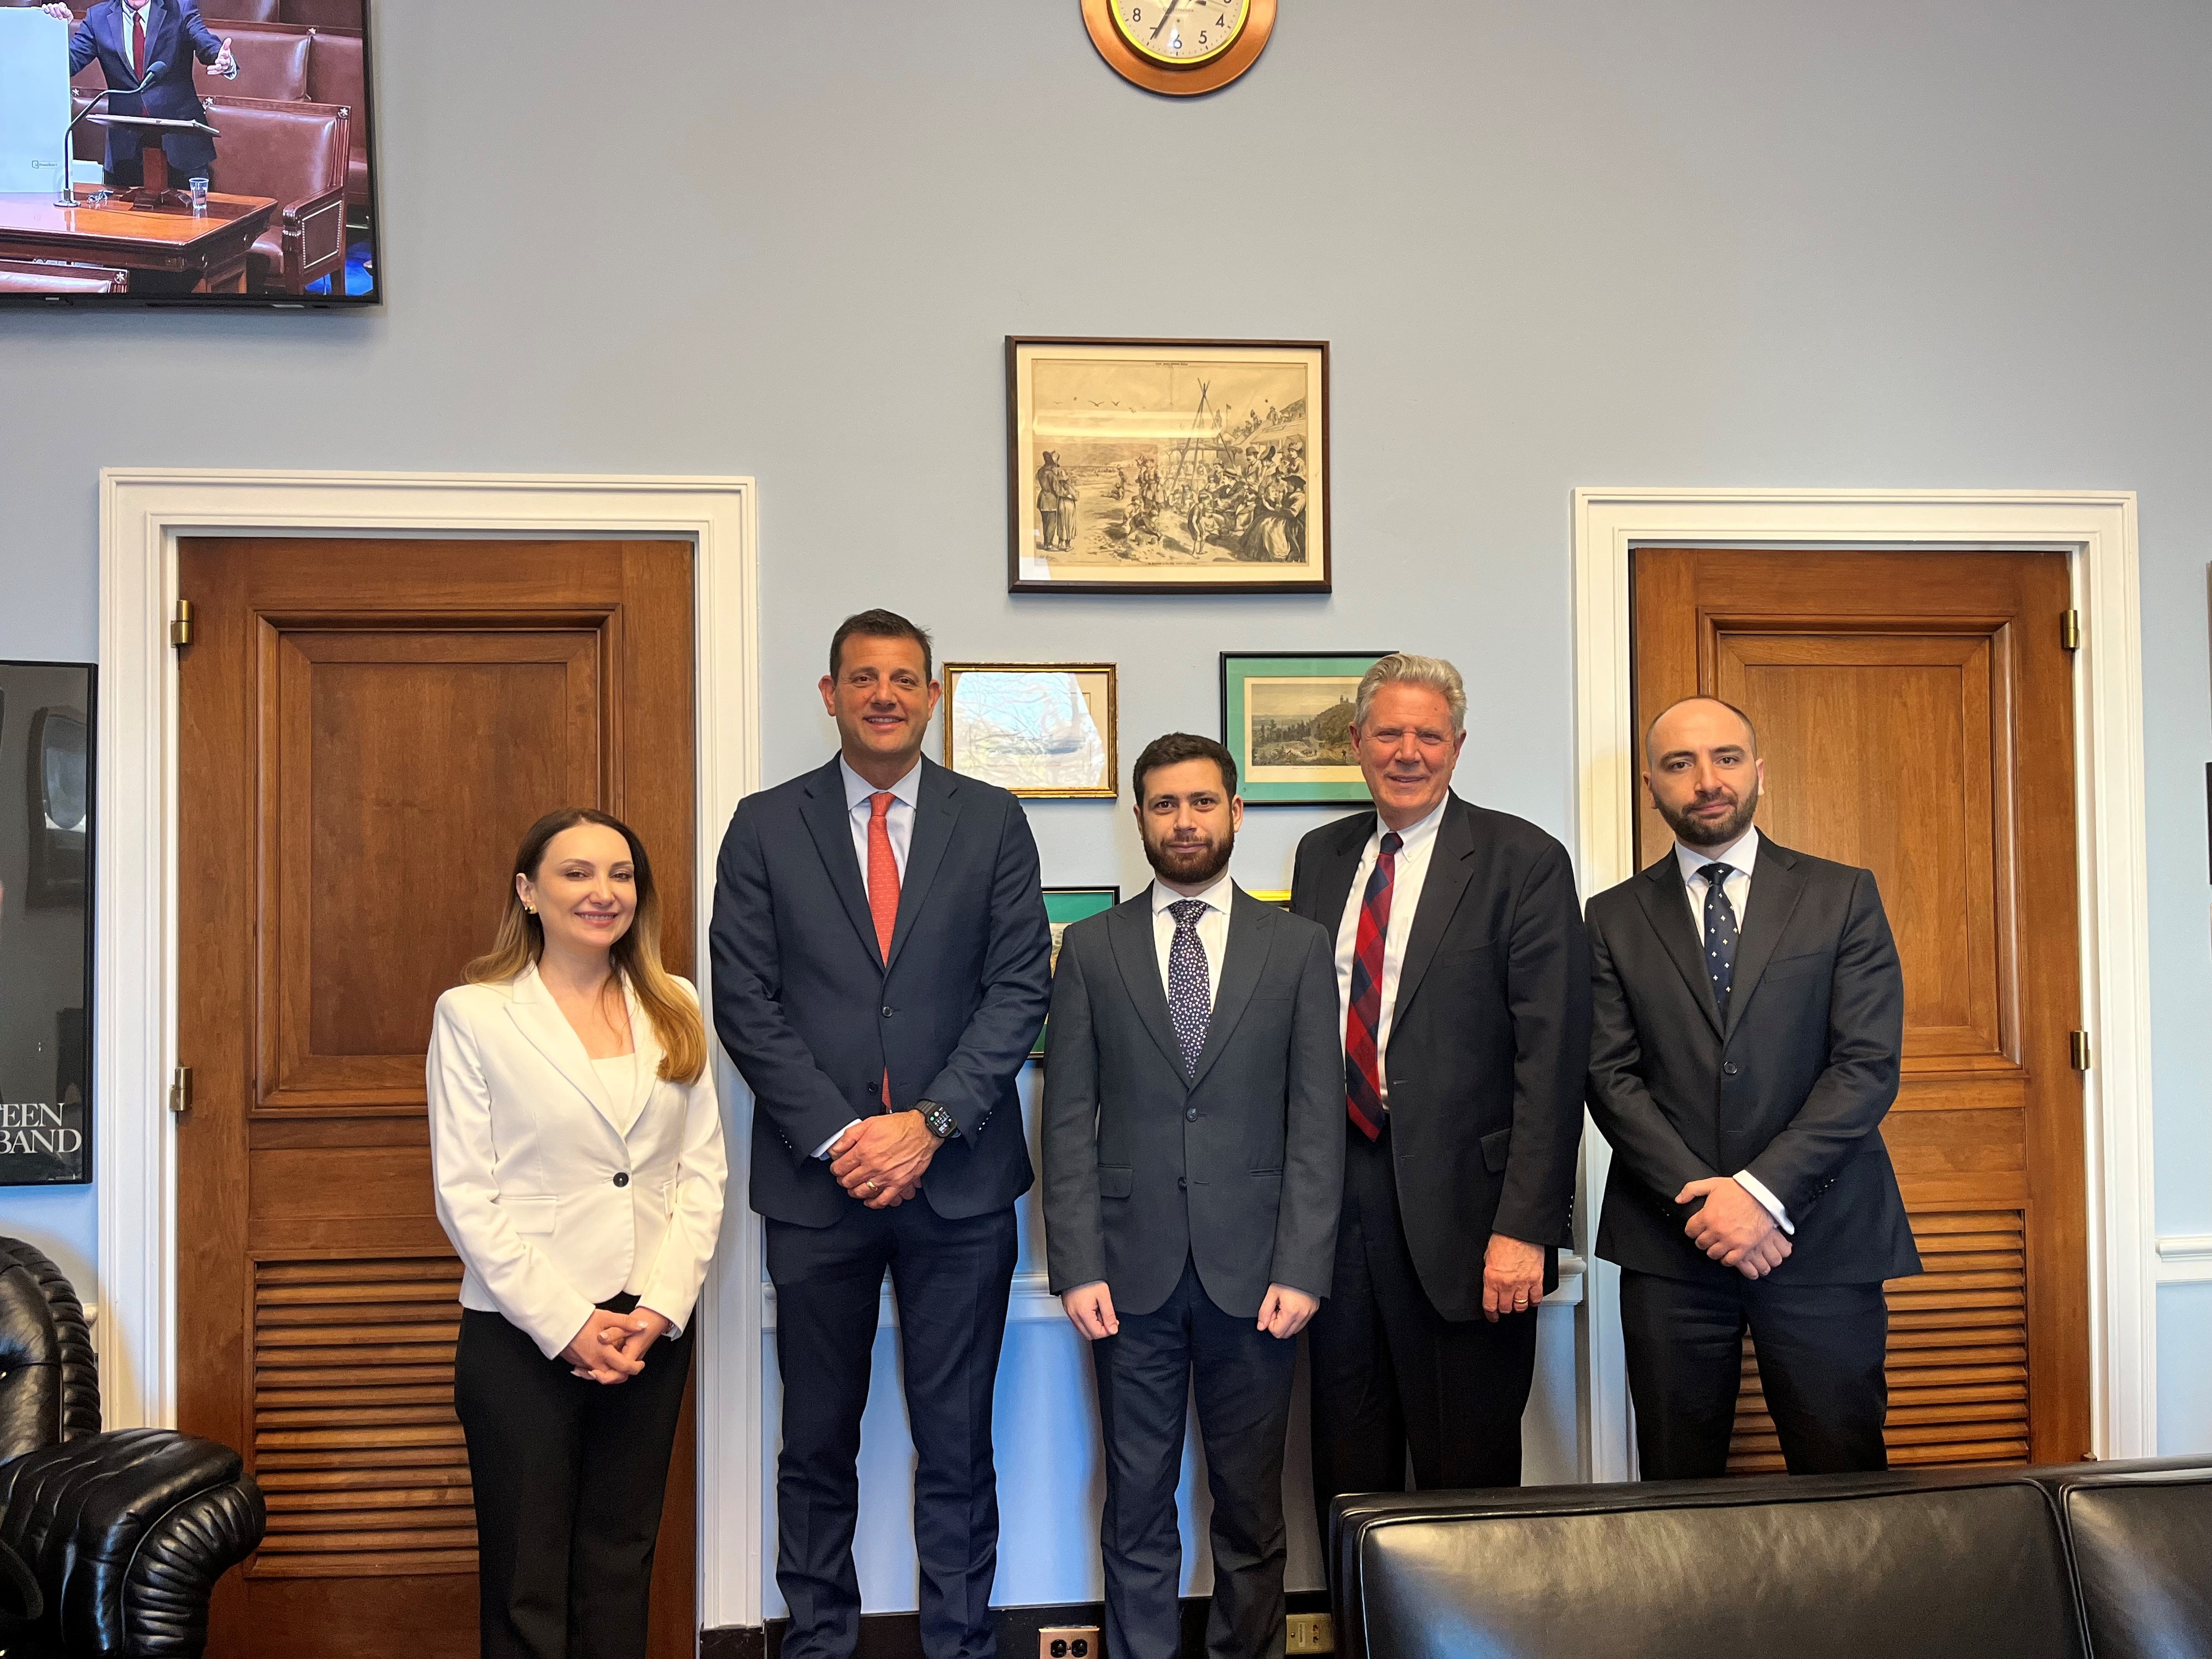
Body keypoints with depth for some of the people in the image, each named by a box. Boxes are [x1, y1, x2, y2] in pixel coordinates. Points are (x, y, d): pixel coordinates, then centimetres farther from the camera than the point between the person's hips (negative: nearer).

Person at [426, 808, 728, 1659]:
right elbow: (465, 1195, -7)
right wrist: (567, 1324, -13)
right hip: (523, 1334, -3)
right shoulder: (473, 1014, -3)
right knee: (527, 1583, 6)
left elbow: (703, 1171, 5)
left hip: (654, 1328, 3)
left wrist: (661, 1306, -8)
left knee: (621, 1565, 13)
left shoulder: (675, 1009, 8)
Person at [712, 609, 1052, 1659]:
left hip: (958, 1177, 0)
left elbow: (1019, 989, -1)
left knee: (957, 1444, 8)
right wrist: (837, 1137, -10)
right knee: (817, 1444, 11)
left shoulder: (992, 822, 5)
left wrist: (928, 1122, -11)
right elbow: (745, 1002, -1)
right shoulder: (765, 826, 4)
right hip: (815, 1180, 0)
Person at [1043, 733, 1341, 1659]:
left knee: (1251, 1505, 10)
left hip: (1252, 1270, 0)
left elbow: (1316, 1122, 1)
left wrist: (1303, 1268, -7)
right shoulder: (1091, 947, 6)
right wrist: (1076, 1266, -5)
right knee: (1137, 1505, 8)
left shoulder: (1299, 947, 5)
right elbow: (1069, 1121, 3)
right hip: (1133, 1270, 0)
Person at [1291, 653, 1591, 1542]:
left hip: (1461, 1210, -4)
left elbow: (1552, 1058, -10)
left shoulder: (1524, 862, -5)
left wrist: (1523, 1227, -17)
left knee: (1467, 1474, 7)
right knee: (1347, 1469, 14)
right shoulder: (1322, 856, 12)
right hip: (1337, 1196, 5)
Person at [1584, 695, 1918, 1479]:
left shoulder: (1843, 897, 6)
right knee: (1678, 1492, 7)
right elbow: (1611, 1078, 1)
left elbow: (1868, 1066, -3)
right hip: (1670, 1245, 1)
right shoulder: (1615, 917, 8)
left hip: (1821, 1237, -1)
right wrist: (1700, 1201, -11)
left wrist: (1764, 1193, -13)